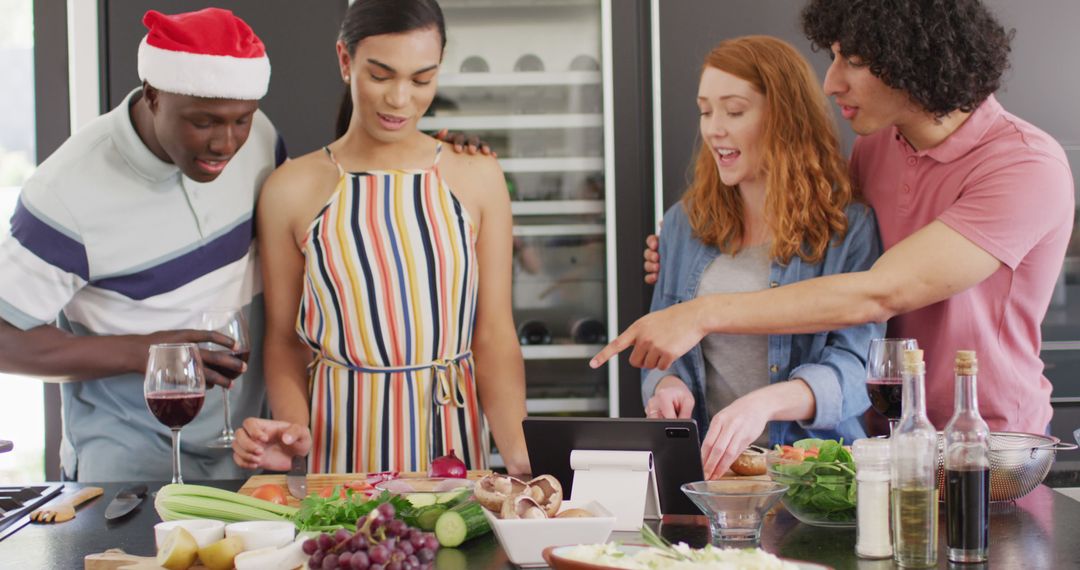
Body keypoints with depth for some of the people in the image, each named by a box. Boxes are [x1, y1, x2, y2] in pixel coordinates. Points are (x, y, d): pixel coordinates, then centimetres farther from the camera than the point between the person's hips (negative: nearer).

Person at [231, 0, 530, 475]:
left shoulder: (476, 178, 4)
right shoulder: (291, 191, 1)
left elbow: (494, 335, 0)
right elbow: (285, 338, 6)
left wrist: (518, 454, -13)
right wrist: (293, 425, -13)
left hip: (451, 433, 1)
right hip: (344, 442, -1)